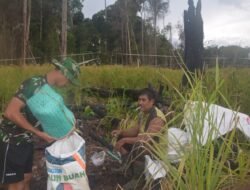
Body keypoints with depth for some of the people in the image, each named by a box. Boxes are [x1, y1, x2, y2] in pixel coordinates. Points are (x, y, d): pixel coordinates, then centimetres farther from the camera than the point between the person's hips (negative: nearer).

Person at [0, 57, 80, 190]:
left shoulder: (48, 89, 3)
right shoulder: (33, 84, -25)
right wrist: (39, 133, -27)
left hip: (25, 140, 8)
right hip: (11, 140, -8)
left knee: (26, 178, 18)